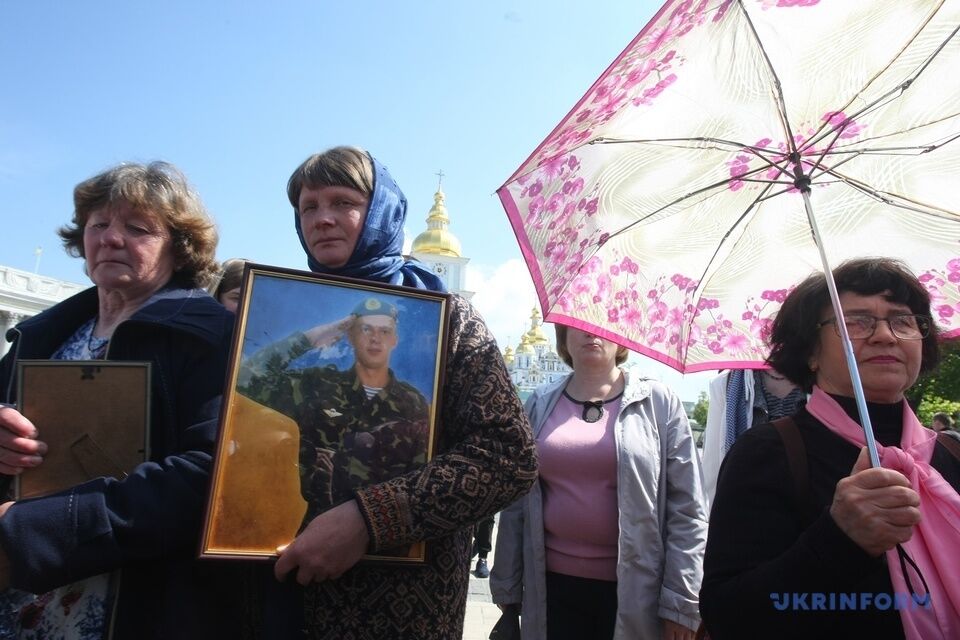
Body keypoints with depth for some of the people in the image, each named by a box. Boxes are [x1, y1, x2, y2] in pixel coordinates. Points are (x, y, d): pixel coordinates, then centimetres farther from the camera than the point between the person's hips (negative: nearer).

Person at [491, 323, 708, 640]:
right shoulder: (539, 405, 4)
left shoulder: (659, 402, -3)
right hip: (552, 585, 2)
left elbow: (687, 511, -4)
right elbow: (515, 503, 7)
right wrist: (507, 587, 8)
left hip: (634, 590, -2)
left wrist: (681, 603, -7)